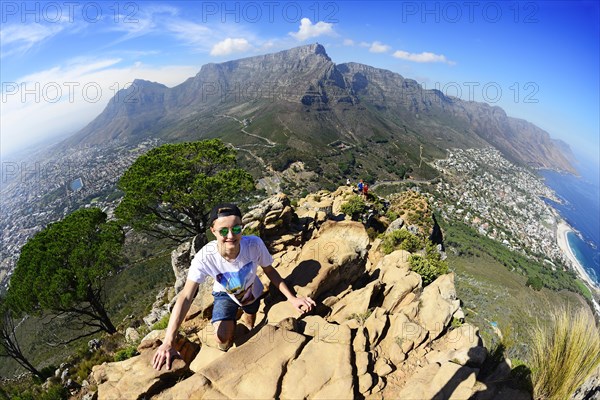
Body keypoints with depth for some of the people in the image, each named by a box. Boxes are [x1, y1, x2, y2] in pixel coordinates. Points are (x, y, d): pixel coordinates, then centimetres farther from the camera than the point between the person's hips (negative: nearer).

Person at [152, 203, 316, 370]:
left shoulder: (255, 244, -38)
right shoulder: (204, 257, -39)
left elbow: (270, 271, -20)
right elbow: (186, 297, -38)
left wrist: (292, 298, -28)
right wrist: (168, 342, -44)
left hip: (252, 292, 2)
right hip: (225, 294, -1)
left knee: (250, 324, 26)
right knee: (223, 338, -18)